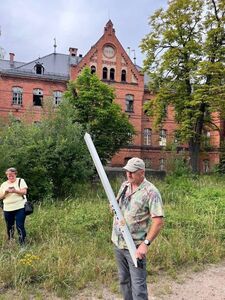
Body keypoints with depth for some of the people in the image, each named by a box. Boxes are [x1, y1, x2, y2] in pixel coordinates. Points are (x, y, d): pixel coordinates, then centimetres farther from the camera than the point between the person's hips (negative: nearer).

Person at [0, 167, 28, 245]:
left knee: (20, 226, -8)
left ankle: (22, 244, 0)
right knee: (9, 227, 11)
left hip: (20, 208, -4)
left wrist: (15, 191, -23)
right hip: (7, 209, 4)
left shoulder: (21, 181, 2)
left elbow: (24, 192, -7)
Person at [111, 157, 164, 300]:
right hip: (118, 243, 7)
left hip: (135, 247, -7)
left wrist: (146, 243, -24)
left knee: (138, 285, 0)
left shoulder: (151, 192, -16)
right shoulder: (124, 185, 6)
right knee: (124, 280, 20)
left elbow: (159, 221, -19)